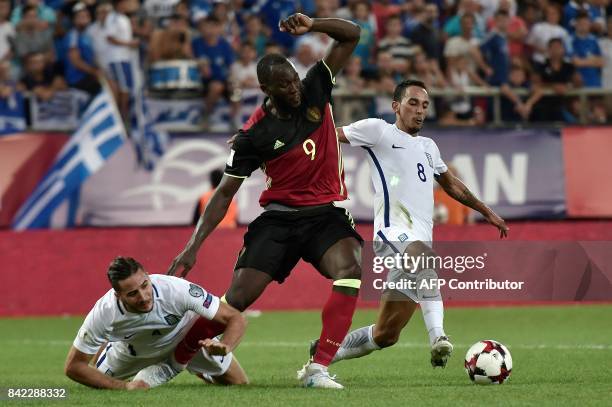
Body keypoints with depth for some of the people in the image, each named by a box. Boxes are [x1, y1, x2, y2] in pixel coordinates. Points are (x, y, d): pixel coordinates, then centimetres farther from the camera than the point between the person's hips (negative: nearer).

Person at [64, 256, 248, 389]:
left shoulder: (175, 289, -42)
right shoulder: (104, 313, -39)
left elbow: (236, 318, -35)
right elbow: (73, 367, -29)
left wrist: (224, 347, -56)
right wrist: (124, 386, -38)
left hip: (187, 343, -1)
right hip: (135, 350, 1)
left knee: (239, 385, -1)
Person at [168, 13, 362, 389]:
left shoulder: (315, 89, -2)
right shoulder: (255, 134, -10)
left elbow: (351, 35, 1)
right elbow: (225, 193, -4)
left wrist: (311, 25, -19)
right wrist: (193, 247, -11)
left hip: (327, 214, 1)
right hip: (279, 217, -1)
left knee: (349, 271, -30)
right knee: (239, 297, -12)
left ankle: (318, 369, -30)